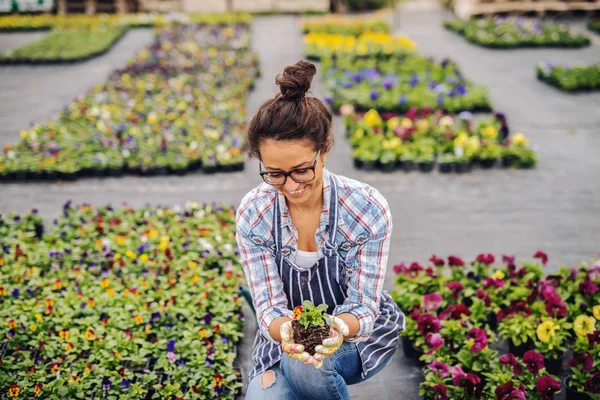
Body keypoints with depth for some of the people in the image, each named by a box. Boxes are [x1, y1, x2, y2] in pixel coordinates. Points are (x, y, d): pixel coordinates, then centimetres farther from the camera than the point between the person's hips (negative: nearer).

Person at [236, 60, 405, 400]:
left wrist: (339, 327, -43)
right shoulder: (253, 215, -17)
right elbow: (268, 305, -17)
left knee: (305, 366, -32)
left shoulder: (368, 209, -22)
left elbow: (363, 306, -19)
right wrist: (284, 331, -41)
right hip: (286, 335, 2)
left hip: (359, 333, -1)